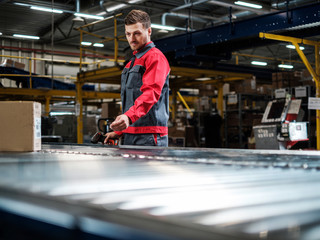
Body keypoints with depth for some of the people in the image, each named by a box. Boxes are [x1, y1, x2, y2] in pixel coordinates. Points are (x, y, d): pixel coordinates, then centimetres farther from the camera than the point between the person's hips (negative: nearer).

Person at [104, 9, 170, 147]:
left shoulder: (155, 57, -6)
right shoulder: (132, 62, 25)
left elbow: (151, 92, -23)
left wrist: (129, 117, -38)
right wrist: (119, 132, 24)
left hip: (149, 137, -9)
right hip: (130, 136, 9)